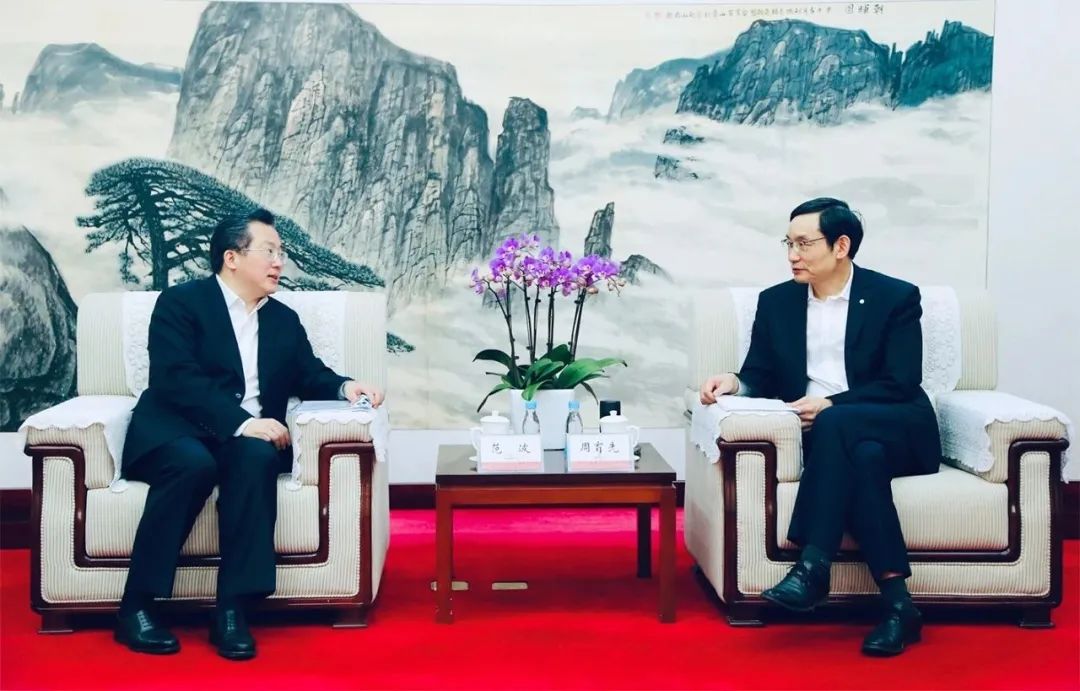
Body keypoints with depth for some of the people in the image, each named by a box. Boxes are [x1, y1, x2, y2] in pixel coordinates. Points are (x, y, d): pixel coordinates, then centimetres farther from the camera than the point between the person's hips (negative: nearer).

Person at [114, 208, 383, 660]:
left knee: (257, 458, -32)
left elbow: (309, 376, 18)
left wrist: (344, 386, -6)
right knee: (194, 464, -38)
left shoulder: (284, 320, 19)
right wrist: (242, 422, -25)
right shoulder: (180, 302, 0)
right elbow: (175, 381, -13)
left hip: (250, 437, 4)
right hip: (175, 432, -4)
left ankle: (232, 609, -32)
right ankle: (136, 606, -25)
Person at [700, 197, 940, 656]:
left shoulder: (896, 297, 1)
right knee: (863, 457, -34)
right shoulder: (776, 302, 13)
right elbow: (761, 378, 14)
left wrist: (831, 405, -19)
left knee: (835, 424, -36)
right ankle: (897, 604, -36)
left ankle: (812, 568, -37)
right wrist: (735, 382, -11)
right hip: (825, 435, 2)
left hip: (897, 433, -2)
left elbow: (901, 385, -7)